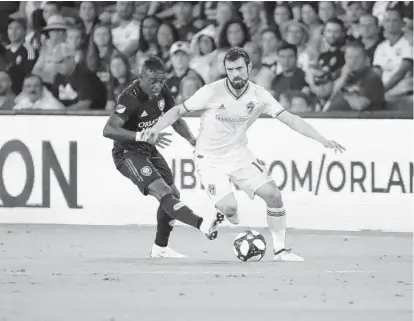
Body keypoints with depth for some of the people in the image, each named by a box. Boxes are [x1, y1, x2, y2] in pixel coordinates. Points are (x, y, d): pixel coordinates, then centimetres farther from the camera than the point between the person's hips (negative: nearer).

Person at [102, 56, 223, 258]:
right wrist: (141, 136, -45)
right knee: (162, 192, -25)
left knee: (174, 194, 12)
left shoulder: (162, 92, -4)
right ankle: (204, 226, -41)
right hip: (128, 154, -9)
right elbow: (108, 130, -34)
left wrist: (191, 139, -5)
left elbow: (175, 119, 12)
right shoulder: (131, 97, -27)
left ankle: (160, 248, 25)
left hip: (149, 150, 9)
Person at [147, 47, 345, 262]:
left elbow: (290, 119, -11)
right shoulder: (212, 93, -20)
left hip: (239, 154, 4)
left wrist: (323, 140, -18)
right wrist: (155, 129, -23)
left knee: (273, 195, -8)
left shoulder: (259, 95, -11)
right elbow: (178, 111, -9)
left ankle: (280, 250, 6)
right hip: (210, 160, -4)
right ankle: (219, 214, 17)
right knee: (229, 208, -22)